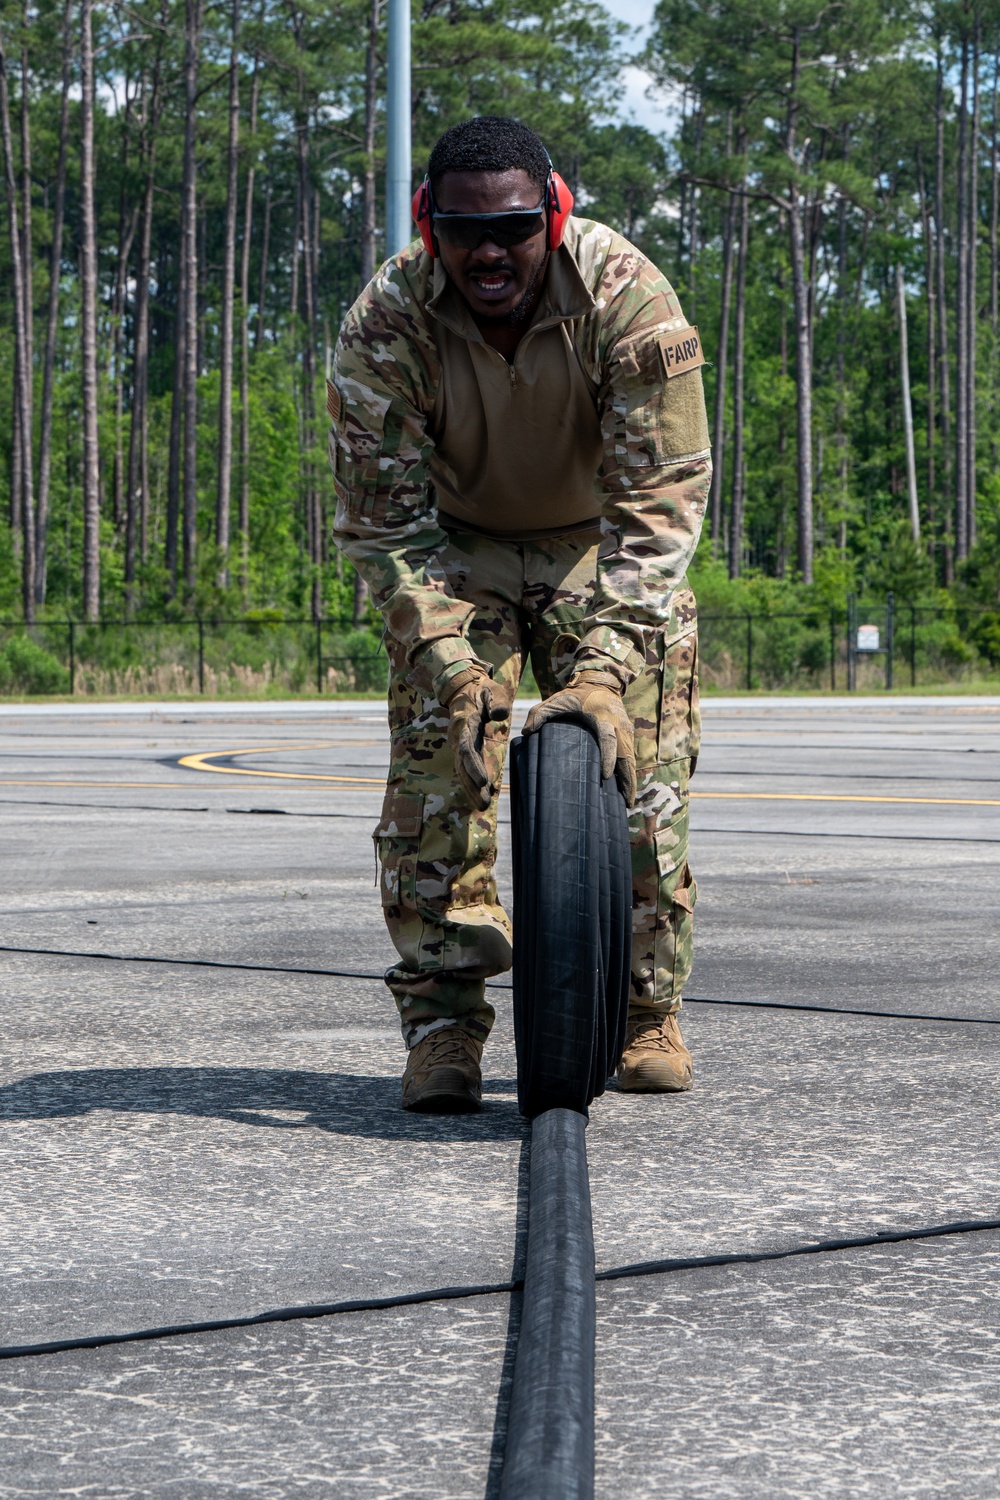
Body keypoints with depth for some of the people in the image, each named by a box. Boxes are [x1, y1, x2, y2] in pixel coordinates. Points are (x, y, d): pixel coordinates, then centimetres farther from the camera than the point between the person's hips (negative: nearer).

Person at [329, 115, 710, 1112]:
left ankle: (646, 1011, 5)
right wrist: (448, 661, -34)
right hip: (457, 545, 0)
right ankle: (442, 1024, -11)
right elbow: (383, 520, -21)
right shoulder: (383, 327, -25)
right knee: (437, 751, -16)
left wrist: (605, 668, -38)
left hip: (600, 540, 0)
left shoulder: (628, 300, -28)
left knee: (639, 763, -10)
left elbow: (658, 501, -28)